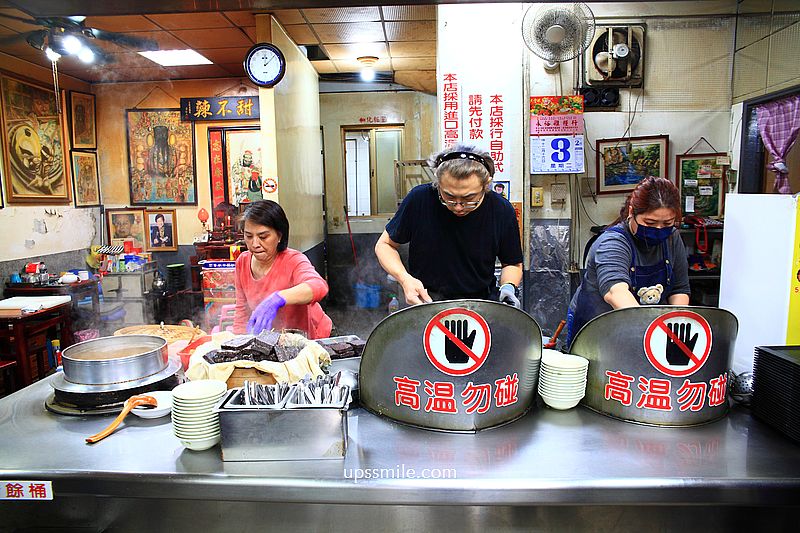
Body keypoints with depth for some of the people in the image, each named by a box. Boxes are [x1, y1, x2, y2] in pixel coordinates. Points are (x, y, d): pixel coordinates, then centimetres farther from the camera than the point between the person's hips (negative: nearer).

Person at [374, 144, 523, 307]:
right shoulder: (419, 199, -14)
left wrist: (508, 287, -13)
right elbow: (384, 245, 1)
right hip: (424, 300, -1)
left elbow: (513, 264, 8)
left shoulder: (502, 212, -10)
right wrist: (405, 279, -16)